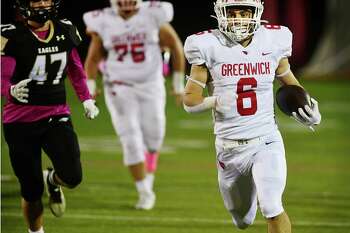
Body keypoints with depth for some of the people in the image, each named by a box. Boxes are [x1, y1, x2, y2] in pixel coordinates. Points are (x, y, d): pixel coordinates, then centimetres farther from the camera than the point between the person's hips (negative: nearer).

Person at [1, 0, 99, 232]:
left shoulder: (66, 31, 1)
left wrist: (87, 99, 18)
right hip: (21, 122, -3)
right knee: (31, 191, 4)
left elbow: (75, 68, 18)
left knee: (72, 176, -16)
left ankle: (52, 181, 21)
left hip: (56, 116, 3)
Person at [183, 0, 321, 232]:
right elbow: (190, 100, -5)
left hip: (266, 142, -1)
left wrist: (306, 107, -2)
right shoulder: (210, 48, -8)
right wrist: (217, 101, -23)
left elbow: (288, 79, 16)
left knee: (272, 208, -23)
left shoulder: (272, 42, -2)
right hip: (229, 148, 1)